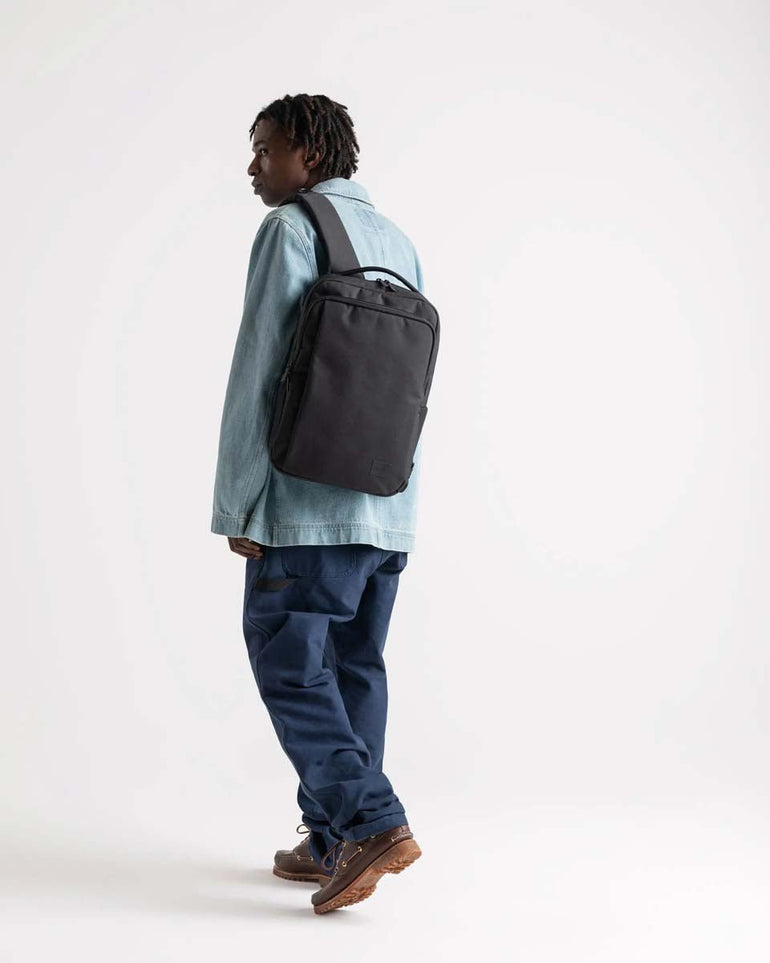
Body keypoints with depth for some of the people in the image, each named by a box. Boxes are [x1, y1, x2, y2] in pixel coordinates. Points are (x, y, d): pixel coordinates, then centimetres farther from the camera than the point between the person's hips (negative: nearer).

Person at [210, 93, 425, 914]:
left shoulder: (291, 230, -6)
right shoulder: (398, 242, 16)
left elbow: (258, 370, -12)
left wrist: (237, 505, -10)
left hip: (312, 502, -7)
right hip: (391, 507, 8)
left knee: (288, 662, -1)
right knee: (353, 666, 11)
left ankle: (371, 823, -7)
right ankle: (332, 841, 17)